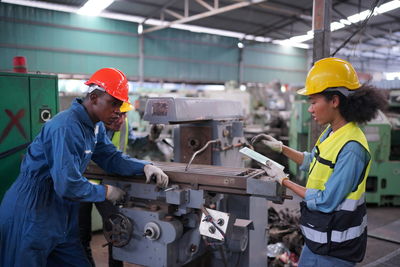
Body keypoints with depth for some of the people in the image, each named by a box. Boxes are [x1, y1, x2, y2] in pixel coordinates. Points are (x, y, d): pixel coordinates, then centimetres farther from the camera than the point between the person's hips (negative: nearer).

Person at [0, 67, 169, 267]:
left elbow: (111, 158, 9)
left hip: (61, 212, 9)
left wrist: (145, 166, -8)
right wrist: (106, 192, -14)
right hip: (31, 213, -9)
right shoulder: (66, 128, -26)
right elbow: (68, 185, -29)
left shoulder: (96, 126, 4)